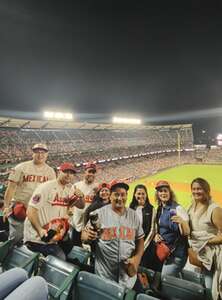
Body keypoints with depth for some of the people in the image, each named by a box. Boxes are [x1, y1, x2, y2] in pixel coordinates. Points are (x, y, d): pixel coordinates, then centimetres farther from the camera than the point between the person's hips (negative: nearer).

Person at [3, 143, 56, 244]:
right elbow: (11, 188, -5)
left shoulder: (50, 171, 2)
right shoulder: (21, 167, -6)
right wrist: (6, 206, -7)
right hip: (19, 207, -2)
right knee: (16, 237, 3)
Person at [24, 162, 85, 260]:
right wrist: (40, 230, -30)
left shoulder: (70, 189, 3)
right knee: (60, 259, -8)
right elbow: (31, 210, -19)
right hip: (38, 237, -7)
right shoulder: (45, 187, -17)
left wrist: (81, 197, -16)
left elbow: (81, 206, 6)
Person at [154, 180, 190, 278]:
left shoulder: (177, 208, -18)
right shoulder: (159, 209, 3)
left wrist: (182, 221, -40)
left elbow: (186, 233, -21)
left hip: (176, 253, -7)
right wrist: (157, 234, -3)